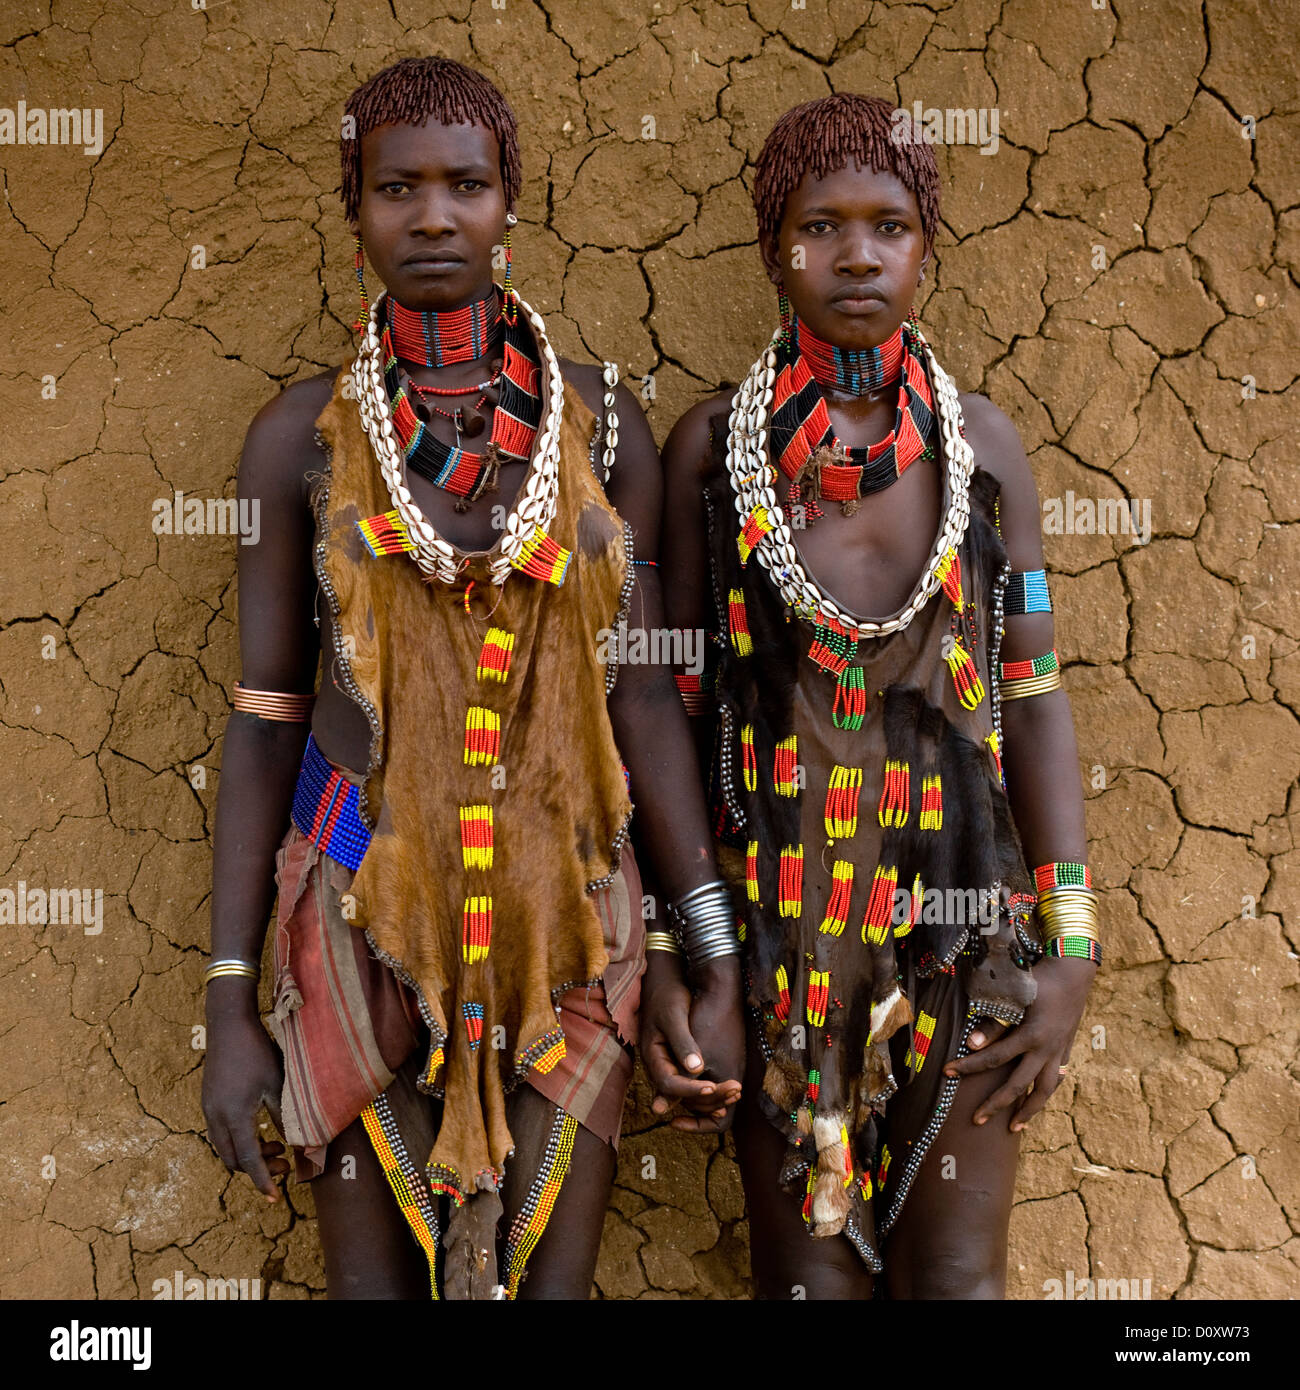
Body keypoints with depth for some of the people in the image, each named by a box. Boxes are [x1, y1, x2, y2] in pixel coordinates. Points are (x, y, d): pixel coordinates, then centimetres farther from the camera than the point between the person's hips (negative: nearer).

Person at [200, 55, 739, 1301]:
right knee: (375, 1280, 10)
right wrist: (229, 999, -2)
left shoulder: (600, 422, 1)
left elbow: (640, 689, 1)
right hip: (368, 917, 0)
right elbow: (265, 714, 0)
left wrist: (717, 959, -3)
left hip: (564, 916, 1)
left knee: (550, 1280, 9)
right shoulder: (304, 435, -2)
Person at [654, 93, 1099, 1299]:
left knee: (957, 1274, 5)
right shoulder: (711, 445, -1)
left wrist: (1071, 951, -3)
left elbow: (1032, 695, 3)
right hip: (776, 918, -1)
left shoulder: (979, 444, 2)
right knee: (809, 1270, 8)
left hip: (959, 919, 1)